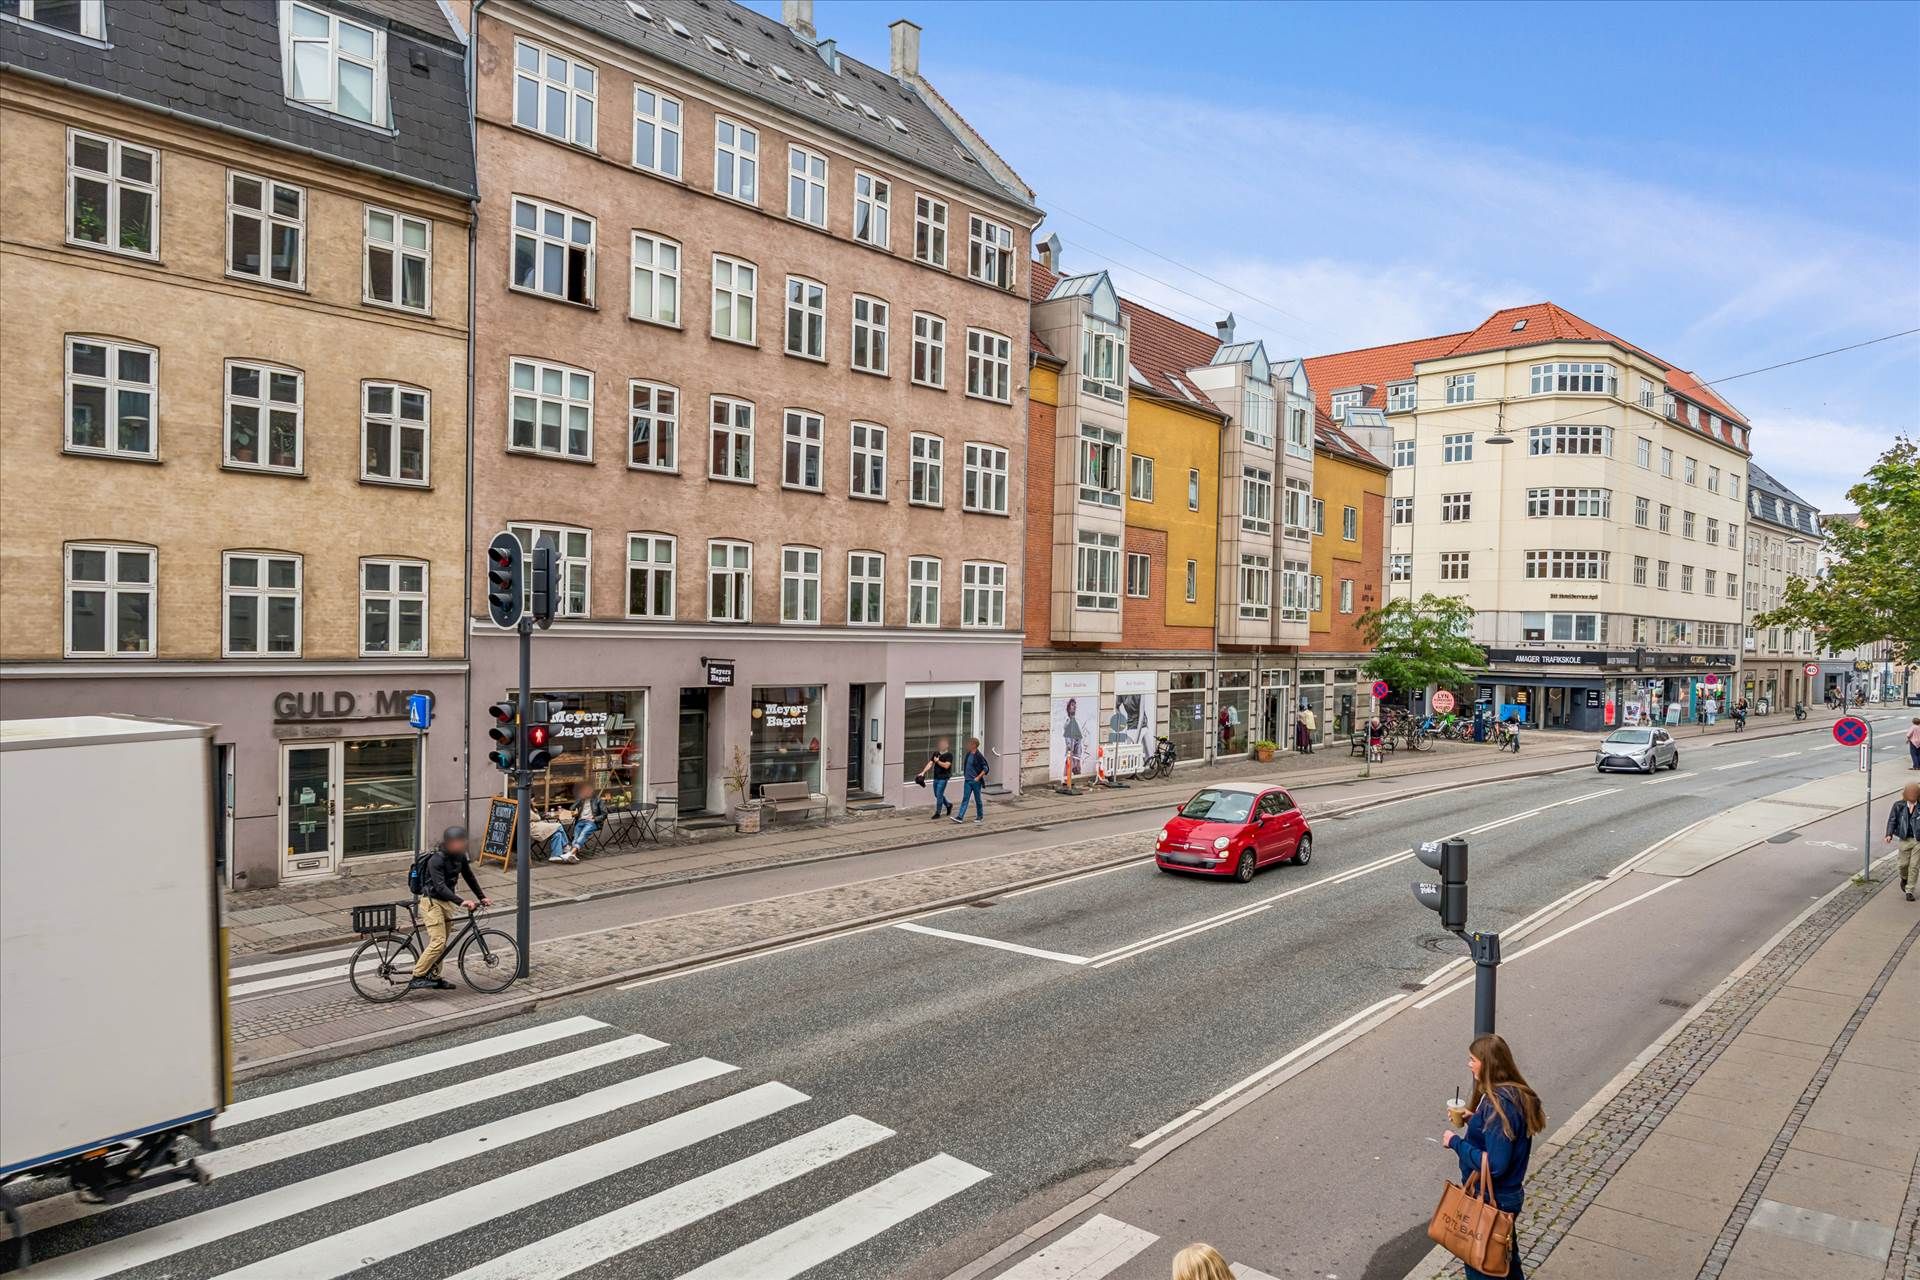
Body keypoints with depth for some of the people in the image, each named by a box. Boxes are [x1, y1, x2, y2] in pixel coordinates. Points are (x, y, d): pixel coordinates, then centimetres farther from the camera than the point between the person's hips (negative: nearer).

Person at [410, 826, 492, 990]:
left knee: (441, 943, 12)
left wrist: (482, 897, 9)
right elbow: (440, 886, -31)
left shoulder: (459, 856, 1)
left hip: (446, 902, 8)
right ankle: (417, 978, -11)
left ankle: (434, 978, 21)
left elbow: (469, 877, 12)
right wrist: (461, 902, -39)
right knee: (438, 941, -17)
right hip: (432, 902, -8)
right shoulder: (436, 860, -23)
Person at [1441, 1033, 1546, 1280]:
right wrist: (1474, 1119, 2)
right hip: (1509, 1194, 9)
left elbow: (1495, 1164, -30)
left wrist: (1456, 1142, -22)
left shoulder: (1498, 1104, -30)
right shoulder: (1514, 1093, 0)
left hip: (1490, 1200, -9)